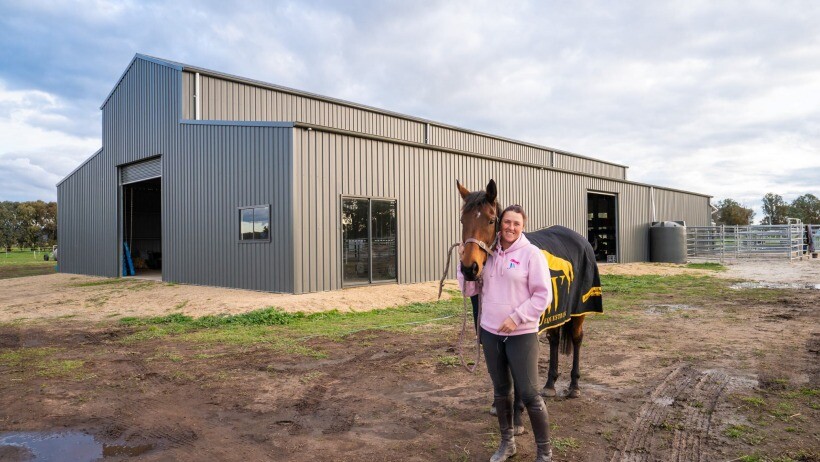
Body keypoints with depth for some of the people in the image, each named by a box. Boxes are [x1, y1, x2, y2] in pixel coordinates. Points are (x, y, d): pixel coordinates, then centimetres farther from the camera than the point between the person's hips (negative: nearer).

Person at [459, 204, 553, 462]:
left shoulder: (531, 254, -10)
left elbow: (543, 295, -12)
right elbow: (469, 290, 6)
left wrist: (517, 317, -20)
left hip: (522, 334, -4)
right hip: (490, 333, 5)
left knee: (529, 394, 1)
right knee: (501, 389, 18)